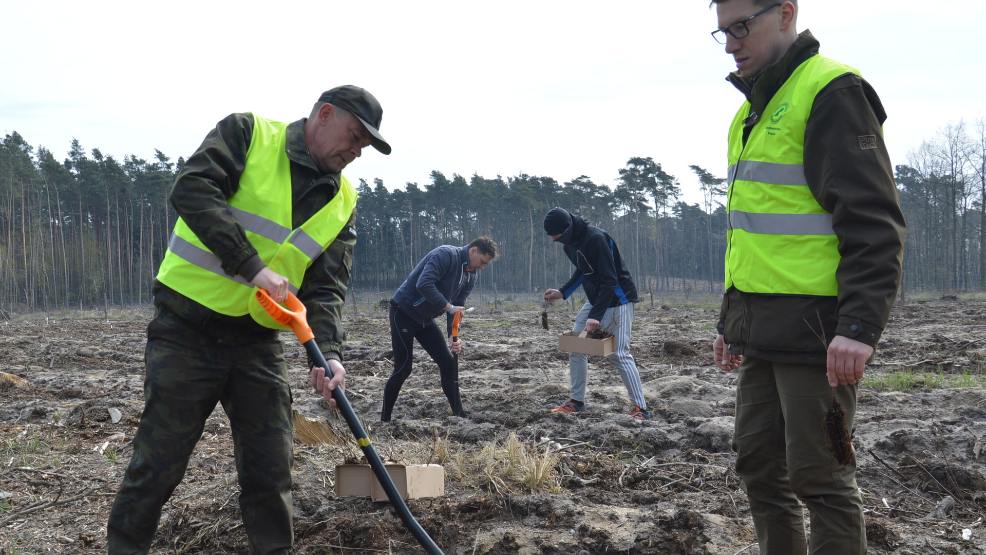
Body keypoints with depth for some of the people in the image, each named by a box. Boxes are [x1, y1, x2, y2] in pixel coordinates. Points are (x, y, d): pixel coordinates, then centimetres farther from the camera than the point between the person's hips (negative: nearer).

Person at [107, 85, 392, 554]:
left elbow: (327, 287, 2)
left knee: (270, 466, 5)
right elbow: (192, 190, -22)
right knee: (159, 462, 0)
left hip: (258, 339, 5)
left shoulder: (341, 201, 8)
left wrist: (327, 352, -17)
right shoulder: (247, 133, -6)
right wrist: (253, 267, -28)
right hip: (186, 329, -5)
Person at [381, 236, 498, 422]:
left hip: (425, 319, 8)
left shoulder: (470, 278, 6)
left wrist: (453, 337, -10)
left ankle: (459, 415, 9)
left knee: (448, 363, 3)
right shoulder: (446, 255, -21)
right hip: (404, 313, -8)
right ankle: (385, 419, 3)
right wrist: (448, 306, -32)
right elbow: (424, 284, -32)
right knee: (403, 368, -8)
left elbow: (457, 308, 5)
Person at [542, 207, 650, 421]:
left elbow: (609, 281, -27)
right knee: (575, 348, 7)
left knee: (619, 354, -12)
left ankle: (641, 408, -9)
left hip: (617, 301, -9)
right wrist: (562, 293, 10)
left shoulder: (596, 239, -26)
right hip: (595, 300, 9)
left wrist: (596, 316, -29)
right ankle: (576, 401, 17)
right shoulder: (570, 243, 3)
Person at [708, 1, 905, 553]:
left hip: (814, 333, -9)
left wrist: (860, 326, -26)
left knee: (819, 477, -5)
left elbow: (873, 223, -18)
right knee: (759, 464, 13)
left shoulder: (832, 93, -10)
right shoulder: (753, 110, 18)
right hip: (762, 334, 9)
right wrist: (732, 320, 23)